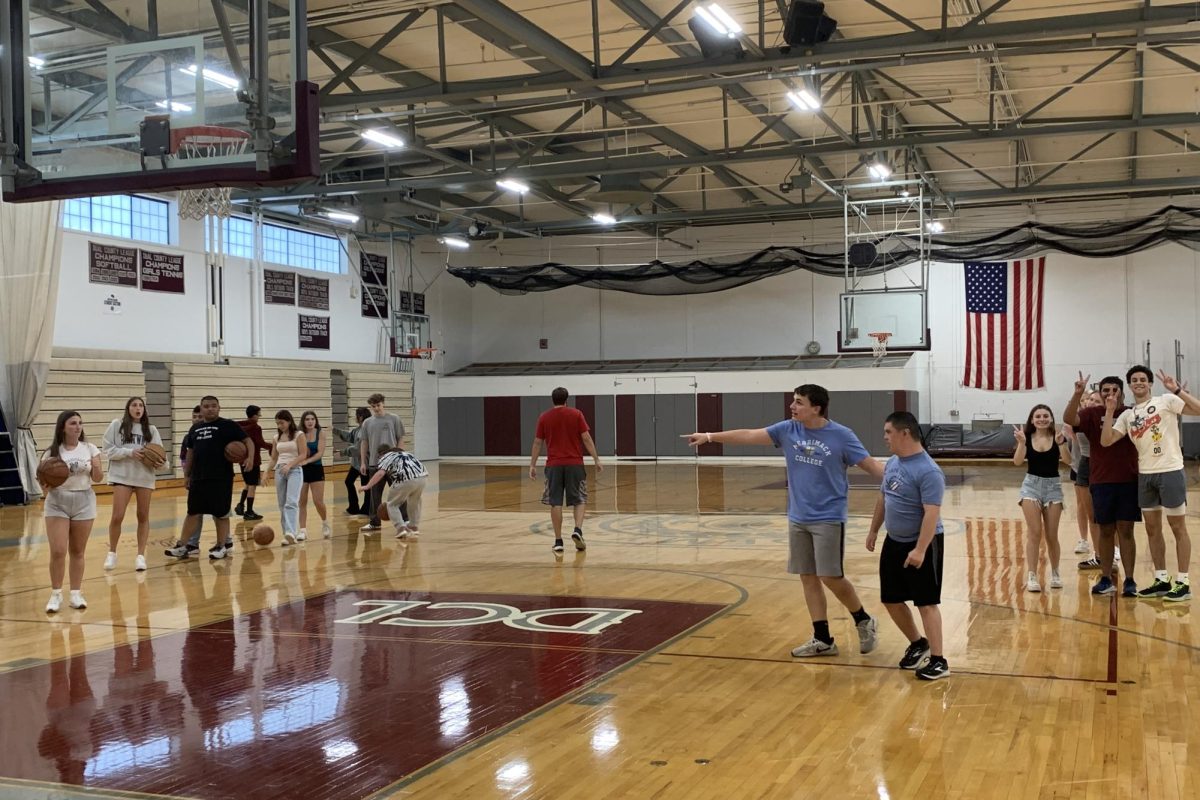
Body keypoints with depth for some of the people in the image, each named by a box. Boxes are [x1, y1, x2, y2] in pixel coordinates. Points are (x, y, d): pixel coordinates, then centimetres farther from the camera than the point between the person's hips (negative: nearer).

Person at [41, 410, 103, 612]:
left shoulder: (90, 448, 0)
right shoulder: (52, 452, -3)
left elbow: (98, 478, 0)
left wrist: (95, 467, -21)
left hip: (84, 501, 1)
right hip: (57, 502, -1)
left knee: (77, 551, 8)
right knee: (58, 551, -8)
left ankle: (76, 593, 16)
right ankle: (56, 594, 6)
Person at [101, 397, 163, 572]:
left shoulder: (151, 430, 7)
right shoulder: (116, 425, 0)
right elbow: (108, 449, -4)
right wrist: (129, 452, -16)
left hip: (145, 477, 3)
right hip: (122, 476, -3)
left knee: (143, 517, 7)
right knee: (117, 516, -6)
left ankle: (141, 556, 15)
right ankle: (112, 553, 14)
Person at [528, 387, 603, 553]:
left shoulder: (544, 418, 4)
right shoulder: (576, 414, 1)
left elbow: (537, 443, 5)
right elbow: (586, 438, -3)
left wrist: (532, 465, 11)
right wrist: (597, 460, 0)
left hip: (554, 465, 1)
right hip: (574, 464, -1)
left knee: (555, 503, 5)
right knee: (579, 500, 10)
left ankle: (558, 541, 3)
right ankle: (578, 530, -12)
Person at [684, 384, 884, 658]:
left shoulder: (841, 435, -10)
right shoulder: (788, 430, 2)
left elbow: (871, 465, -8)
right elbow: (749, 435, 5)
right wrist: (709, 436, 3)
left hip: (828, 519, -5)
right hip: (797, 519, 5)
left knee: (830, 577, -7)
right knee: (808, 578, 7)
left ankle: (864, 621, 18)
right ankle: (822, 639, 17)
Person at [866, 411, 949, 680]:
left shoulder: (928, 471, -22)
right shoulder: (892, 463, 5)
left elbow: (932, 513, -26)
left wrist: (920, 550, -31)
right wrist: (873, 530, 21)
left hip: (922, 545, -9)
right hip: (894, 542, 9)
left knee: (926, 603, -4)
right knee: (891, 599, 14)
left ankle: (938, 660, 5)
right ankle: (918, 644, 33)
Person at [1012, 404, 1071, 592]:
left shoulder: (1058, 437, -4)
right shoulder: (1028, 437, -1)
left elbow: (1068, 461, -17)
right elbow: (1017, 462, -12)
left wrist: (1060, 443, -33)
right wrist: (1021, 442, -27)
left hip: (1053, 486, 0)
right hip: (1031, 485, 0)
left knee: (1051, 536, 6)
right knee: (1034, 533, -6)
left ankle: (1055, 573, 26)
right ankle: (1032, 576, -3)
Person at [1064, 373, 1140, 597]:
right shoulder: (1092, 414, 0)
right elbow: (1068, 419, -18)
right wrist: (1078, 393, -29)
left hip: (1129, 480, 0)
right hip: (1101, 482, 0)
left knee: (1126, 530, 1)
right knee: (1106, 531, 9)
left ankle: (1129, 581, 7)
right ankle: (1106, 579, 17)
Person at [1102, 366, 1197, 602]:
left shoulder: (1166, 401, -4)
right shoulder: (1127, 415, 12)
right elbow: (1106, 440, 3)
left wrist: (1177, 390, -22)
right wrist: (1109, 412, -3)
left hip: (1170, 471, -6)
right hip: (1145, 475, 6)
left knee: (1178, 527, 1)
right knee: (1152, 529, 11)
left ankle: (1183, 583, 5)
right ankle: (1161, 580, 19)